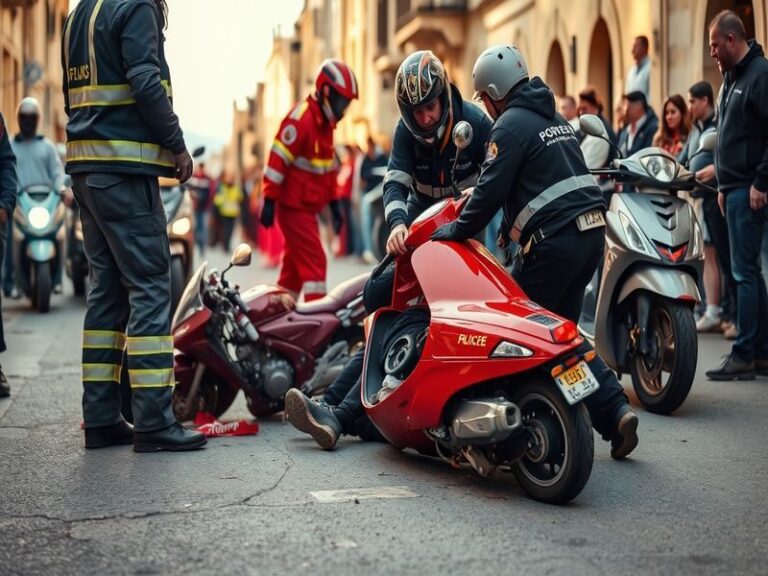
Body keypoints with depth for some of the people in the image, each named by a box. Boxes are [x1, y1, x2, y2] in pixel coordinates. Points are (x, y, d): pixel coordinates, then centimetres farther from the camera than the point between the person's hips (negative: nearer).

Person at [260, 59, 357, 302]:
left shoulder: (325, 123, 16)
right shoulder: (300, 118, -15)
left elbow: (328, 166, 23)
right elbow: (278, 159, -19)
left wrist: (334, 202, 21)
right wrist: (269, 201, -21)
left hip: (308, 207, 10)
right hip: (294, 206, -10)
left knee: (295, 265, 13)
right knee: (314, 261, -13)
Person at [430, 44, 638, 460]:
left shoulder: (511, 124, -7)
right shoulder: (554, 118, 21)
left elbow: (491, 190, -13)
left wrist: (458, 229, -1)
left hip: (554, 239, -9)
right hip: (591, 229, 9)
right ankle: (614, 409, 2)